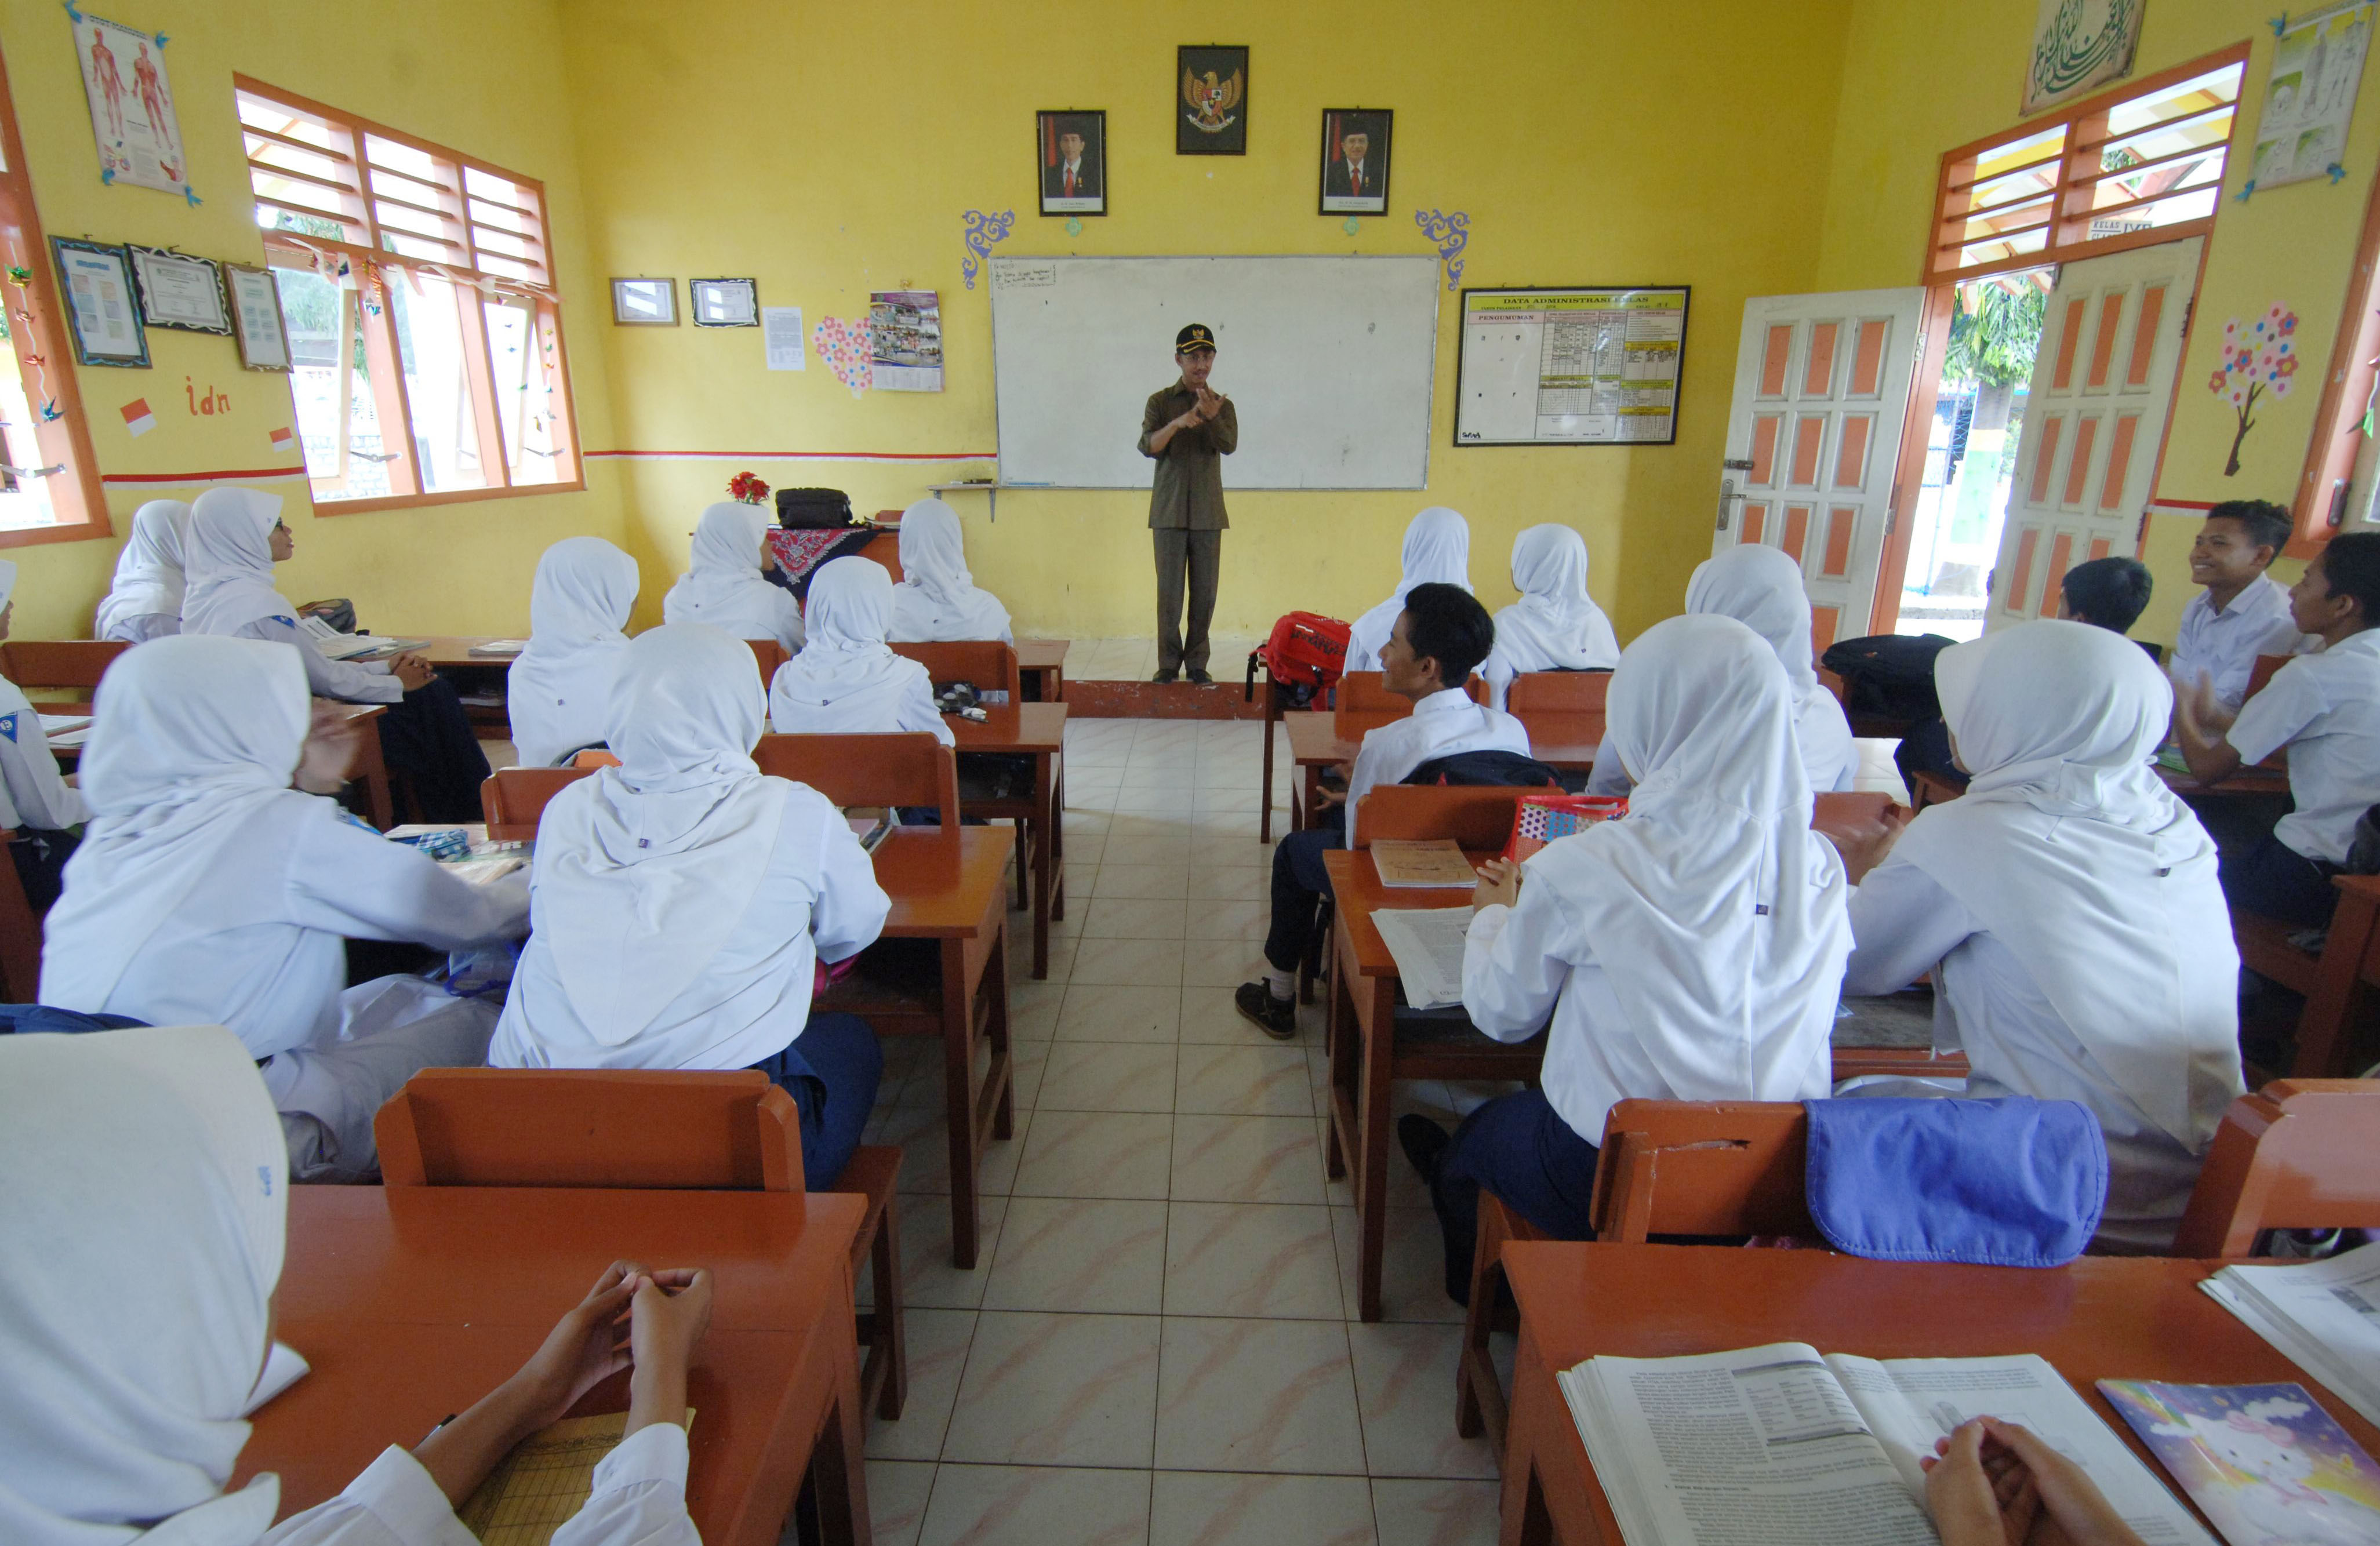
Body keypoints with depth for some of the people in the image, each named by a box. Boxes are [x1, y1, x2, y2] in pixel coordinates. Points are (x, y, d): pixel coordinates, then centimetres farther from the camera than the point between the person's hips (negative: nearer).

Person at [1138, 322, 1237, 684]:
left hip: (1207, 513, 1)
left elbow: (1229, 446, -11)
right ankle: (1168, 664, 9)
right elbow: (1148, 447, -9)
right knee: (1169, 591, 0)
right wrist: (1178, 423, -26)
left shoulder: (1223, 405, 7)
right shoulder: (1160, 401, 4)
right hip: (1169, 511, -1)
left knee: (1205, 592, 3)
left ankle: (1197, 663, 12)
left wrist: (1211, 417, -30)